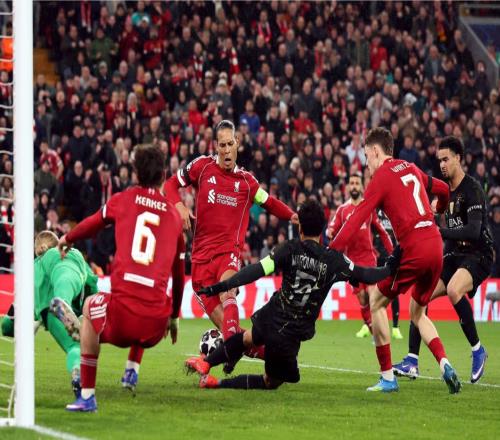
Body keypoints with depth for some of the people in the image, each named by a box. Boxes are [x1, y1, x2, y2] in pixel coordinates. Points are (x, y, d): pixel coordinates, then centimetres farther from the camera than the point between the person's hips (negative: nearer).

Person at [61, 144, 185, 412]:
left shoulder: (123, 200, 9)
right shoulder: (174, 215, 14)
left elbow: (92, 225, 31)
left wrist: (67, 239, 52)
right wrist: (174, 316, 36)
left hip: (122, 314, -3)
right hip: (155, 328, 3)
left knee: (91, 306, 32)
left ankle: (87, 396, 24)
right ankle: (132, 368, 23)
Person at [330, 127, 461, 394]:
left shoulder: (382, 176, -4)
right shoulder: (411, 169, 17)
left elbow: (358, 218, -12)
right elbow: (442, 189, 33)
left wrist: (331, 250, -15)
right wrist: (438, 211, 55)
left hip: (413, 250, -7)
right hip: (435, 246, 7)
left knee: (376, 303, 9)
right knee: (417, 314, 21)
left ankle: (387, 377, 5)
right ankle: (444, 364, -2)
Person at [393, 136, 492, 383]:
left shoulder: (472, 190, -14)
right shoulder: (445, 189, 12)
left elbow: (474, 231, -26)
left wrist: (441, 233, -30)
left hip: (478, 254, -8)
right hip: (454, 254, 8)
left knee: (453, 290, -35)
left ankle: (477, 350, -18)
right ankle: (412, 362, -5)